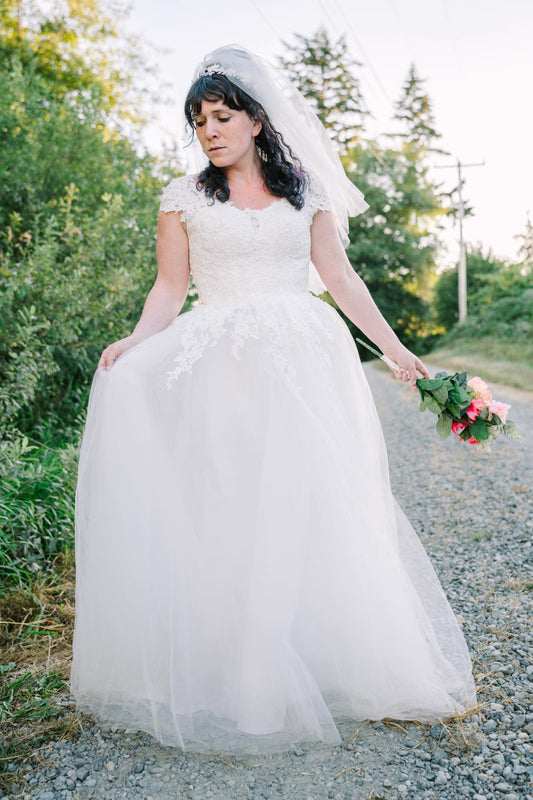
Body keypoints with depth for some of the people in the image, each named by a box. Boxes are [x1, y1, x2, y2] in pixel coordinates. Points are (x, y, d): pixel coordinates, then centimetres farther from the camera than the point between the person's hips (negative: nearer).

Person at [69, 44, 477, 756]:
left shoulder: (307, 191, 13)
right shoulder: (184, 197, 11)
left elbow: (341, 278, 13)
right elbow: (170, 289, 8)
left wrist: (395, 348, 9)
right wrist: (135, 342, -10)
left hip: (303, 357, 1)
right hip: (219, 363, 0)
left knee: (312, 498, -5)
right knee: (222, 503, -11)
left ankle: (329, 659, 10)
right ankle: (231, 672, 1)